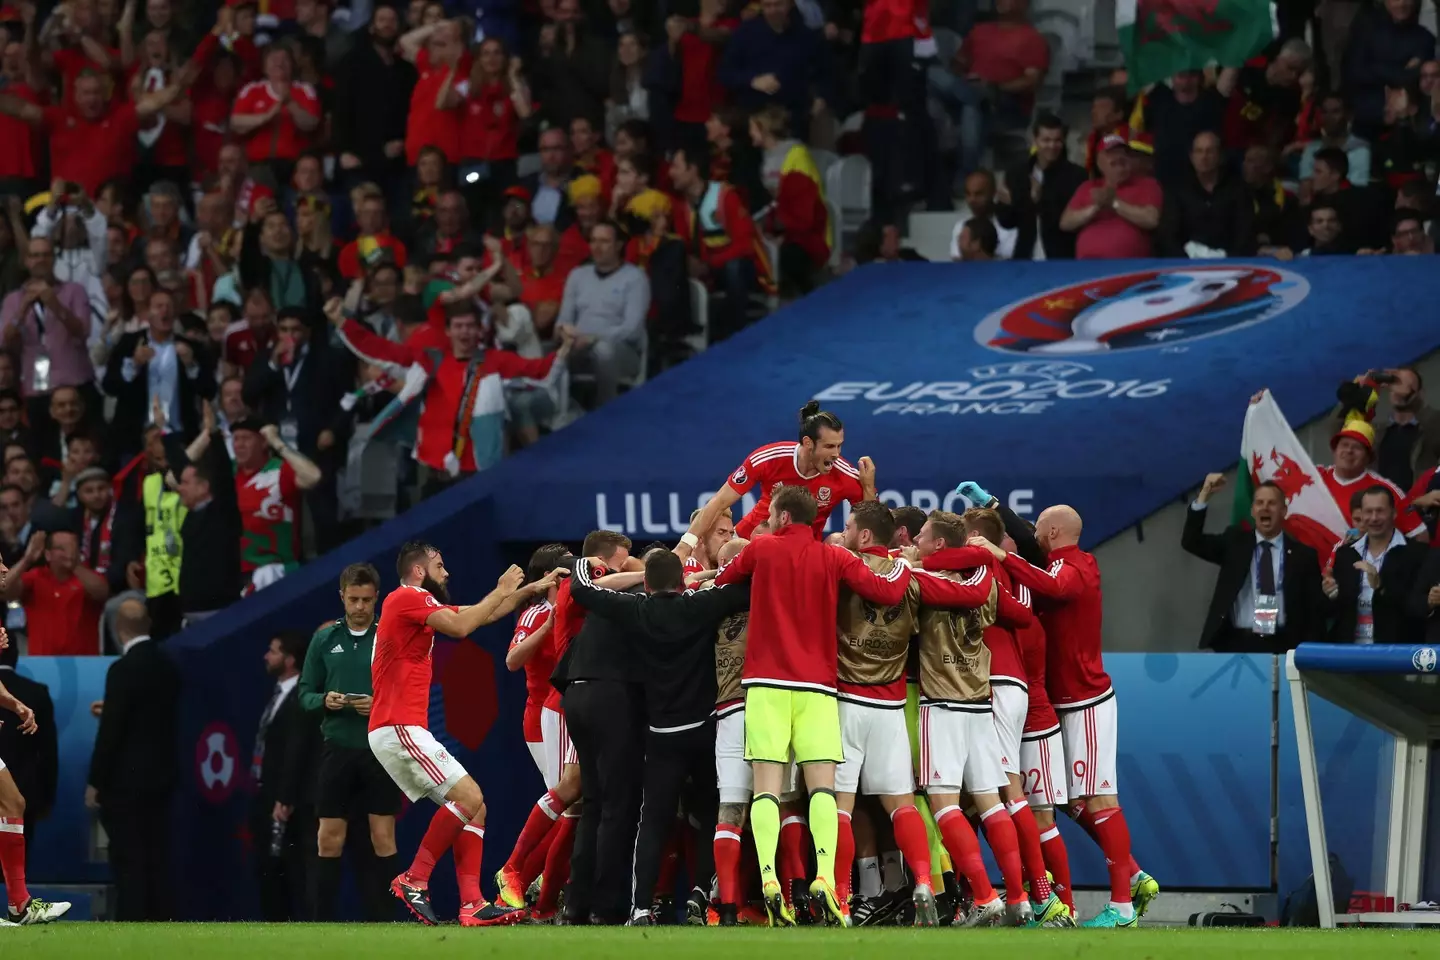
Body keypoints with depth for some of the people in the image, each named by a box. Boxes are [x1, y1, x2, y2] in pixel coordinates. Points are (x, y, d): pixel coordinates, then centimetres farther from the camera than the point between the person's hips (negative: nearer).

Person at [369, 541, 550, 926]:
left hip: (403, 730, 10)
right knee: (469, 796, -16)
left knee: (473, 807, 5)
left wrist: (529, 590, 26)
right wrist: (502, 591, -5)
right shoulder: (405, 598, -8)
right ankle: (414, 881, -12)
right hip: (399, 730, -10)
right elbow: (461, 626, -18)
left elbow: (481, 615, 29)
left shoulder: (418, 604, 21)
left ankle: (472, 904, -4)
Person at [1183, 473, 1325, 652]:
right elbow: (1191, 542, 1)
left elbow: (1314, 610, 8)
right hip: (1237, 644, 1)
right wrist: (1204, 495, -9)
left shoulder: (1302, 555, 8)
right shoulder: (1234, 542, 12)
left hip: (1282, 647, 0)